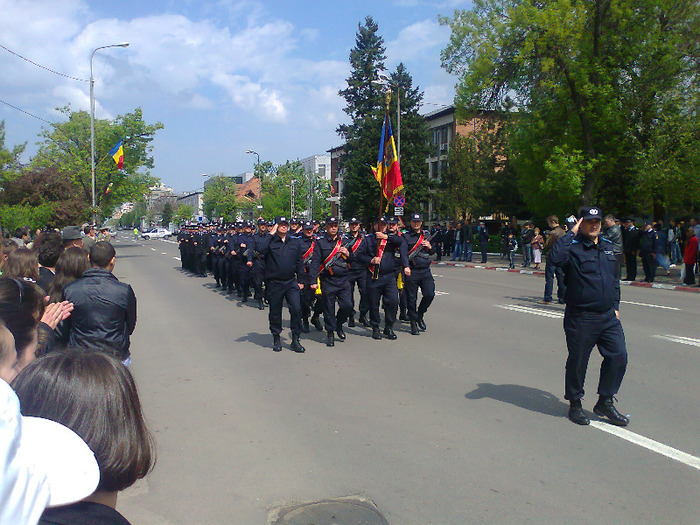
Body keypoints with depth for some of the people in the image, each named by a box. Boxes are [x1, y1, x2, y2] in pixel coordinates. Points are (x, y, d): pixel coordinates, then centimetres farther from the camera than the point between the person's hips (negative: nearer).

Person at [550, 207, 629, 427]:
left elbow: (615, 279, 23)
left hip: (608, 316, 6)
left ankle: (605, 402, 20)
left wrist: (615, 306, 18)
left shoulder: (608, 246, 13)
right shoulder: (573, 247, -9)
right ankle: (575, 404, 23)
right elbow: (555, 258, -32)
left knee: (618, 356, 3)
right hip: (581, 318, -6)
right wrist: (571, 233, -22)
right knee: (578, 362, 4)